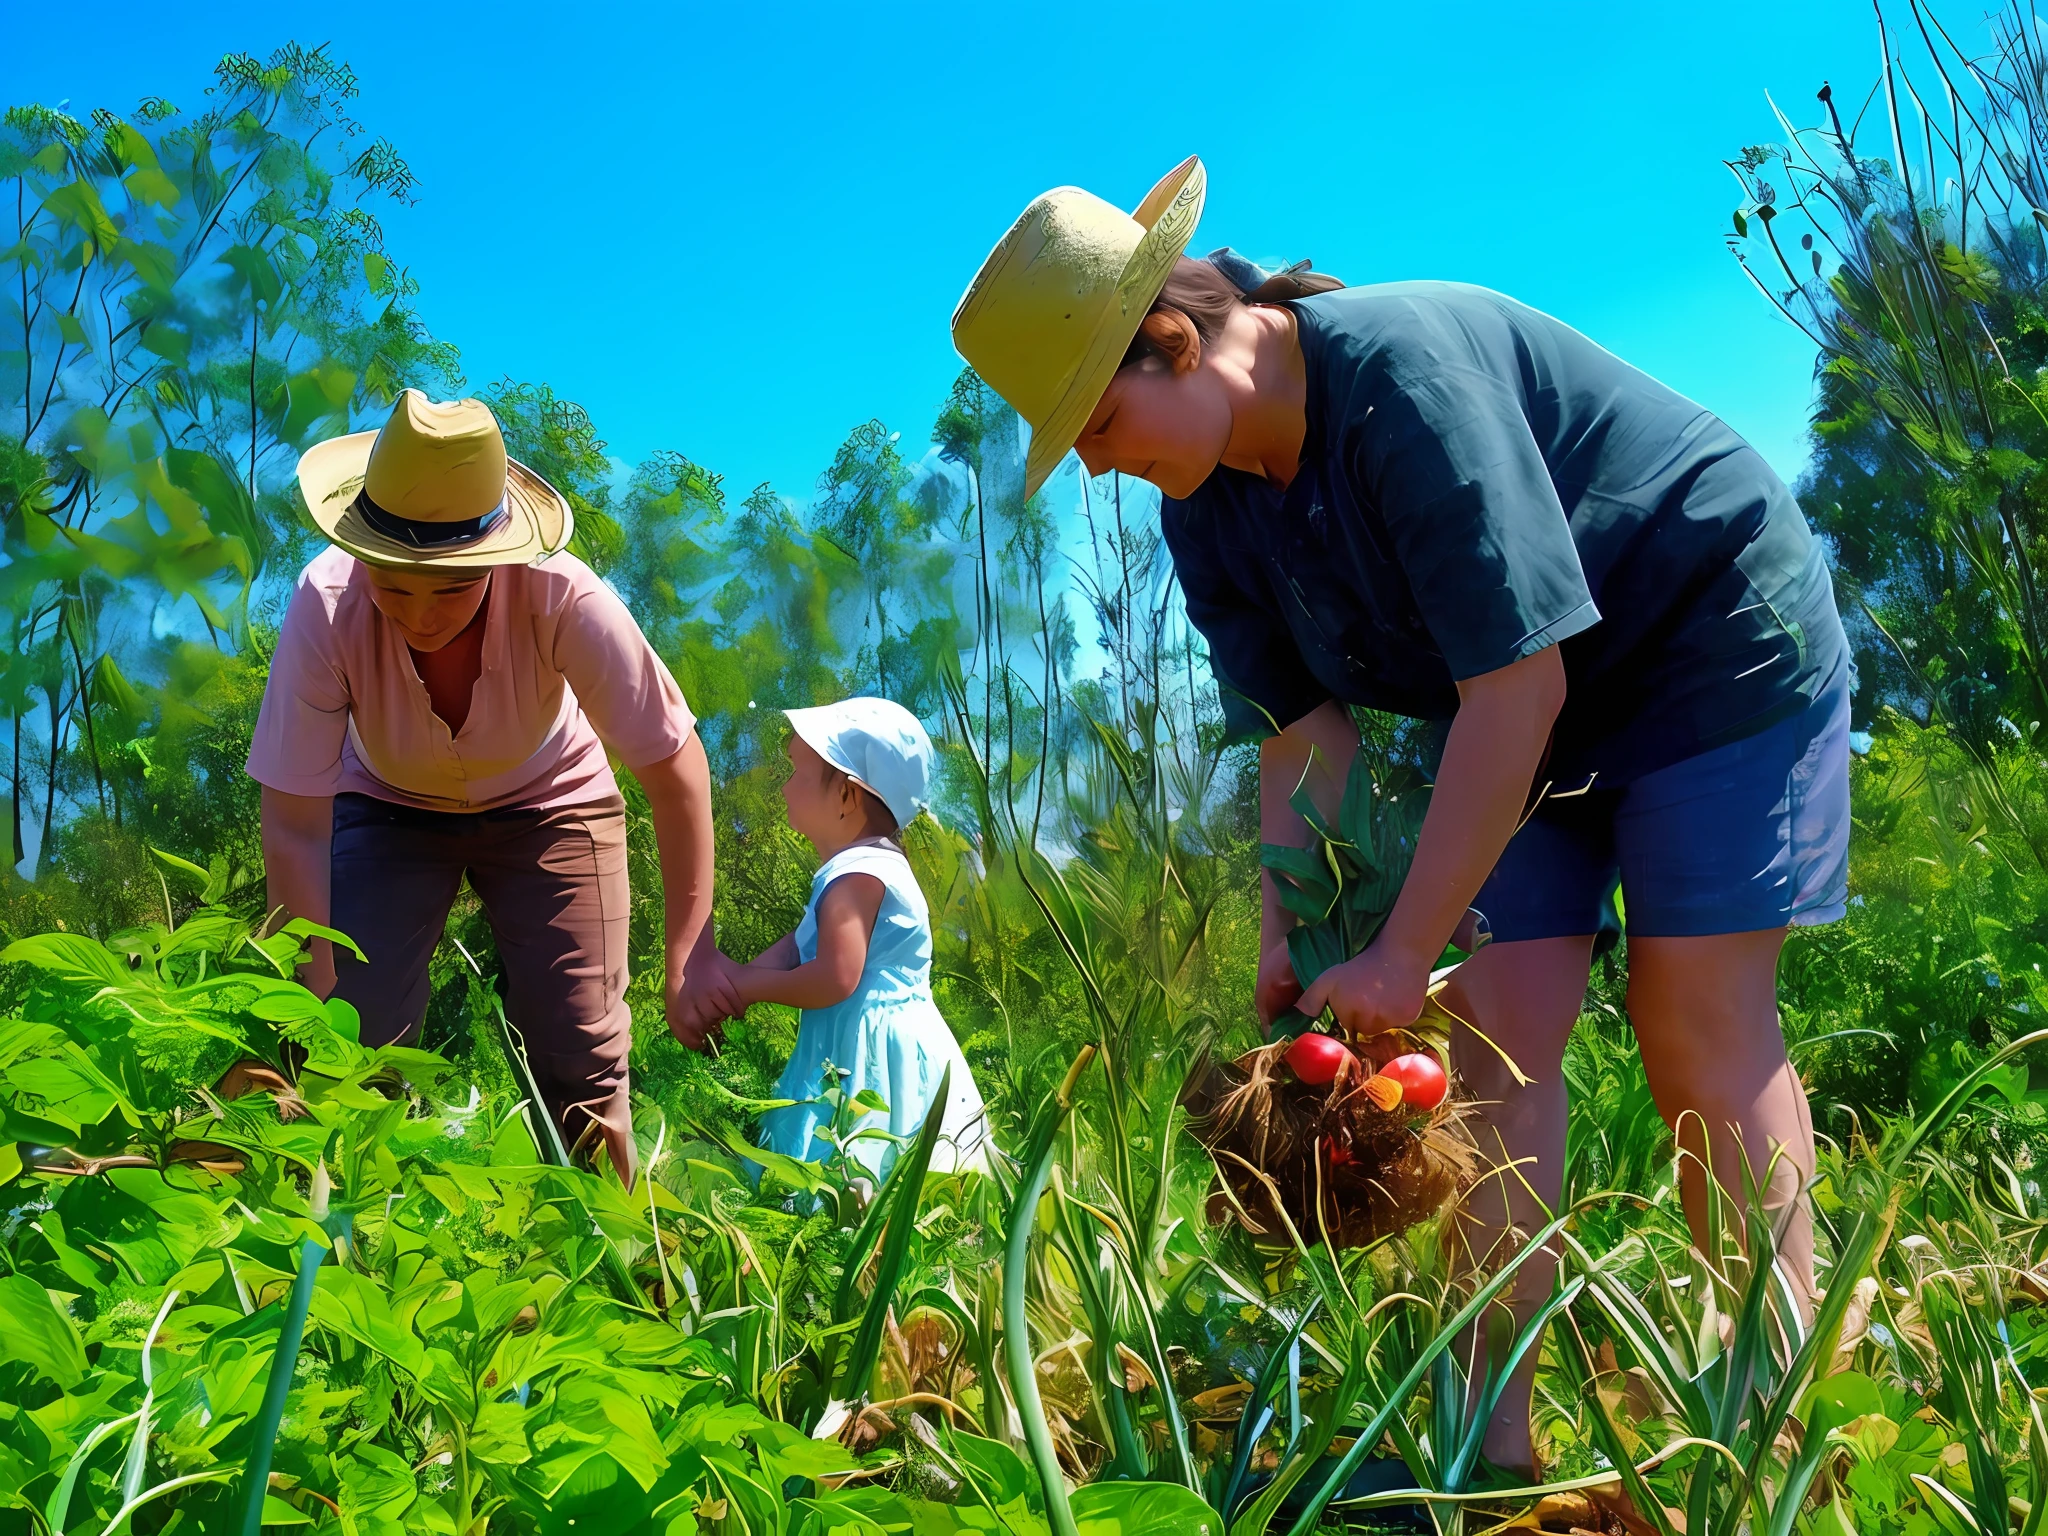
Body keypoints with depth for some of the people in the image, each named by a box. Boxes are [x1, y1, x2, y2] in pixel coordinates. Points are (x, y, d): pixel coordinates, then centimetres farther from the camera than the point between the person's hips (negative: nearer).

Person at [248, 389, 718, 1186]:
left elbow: (674, 767, -28)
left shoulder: (564, 598, -37)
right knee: (361, 1039, -12)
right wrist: (316, 1002, -28)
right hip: (387, 804, 1)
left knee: (582, 1058, -7)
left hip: (547, 800, -1)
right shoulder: (327, 606, -34)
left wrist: (688, 954, -31)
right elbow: (295, 825, -27)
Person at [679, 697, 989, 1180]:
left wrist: (747, 984, -11)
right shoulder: (869, 865, 15)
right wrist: (739, 976, -4)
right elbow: (800, 944, 12)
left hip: (872, 1054, -10)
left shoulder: (857, 877, -17)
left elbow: (836, 979, -23)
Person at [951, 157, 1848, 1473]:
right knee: (1499, 1030, -5)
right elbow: (1306, 730, -3)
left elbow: (1518, 683, -33)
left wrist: (1403, 952, -30)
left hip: (1717, 641, -7)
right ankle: (1498, 1438, -3)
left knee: (1701, 1029, -13)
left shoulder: (1404, 369, -31)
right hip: (1536, 712, 7)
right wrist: (1291, 947, -13)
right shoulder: (1208, 515, -6)